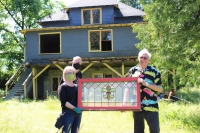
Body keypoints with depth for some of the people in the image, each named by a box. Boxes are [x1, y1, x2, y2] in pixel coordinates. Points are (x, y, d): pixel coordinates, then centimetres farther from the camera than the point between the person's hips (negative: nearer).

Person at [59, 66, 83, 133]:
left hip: (78, 113, 6)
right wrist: (74, 108, -20)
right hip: (68, 113, -6)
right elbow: (64, 102, -14)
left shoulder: (77, 86, 13)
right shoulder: (63, 86, -5)